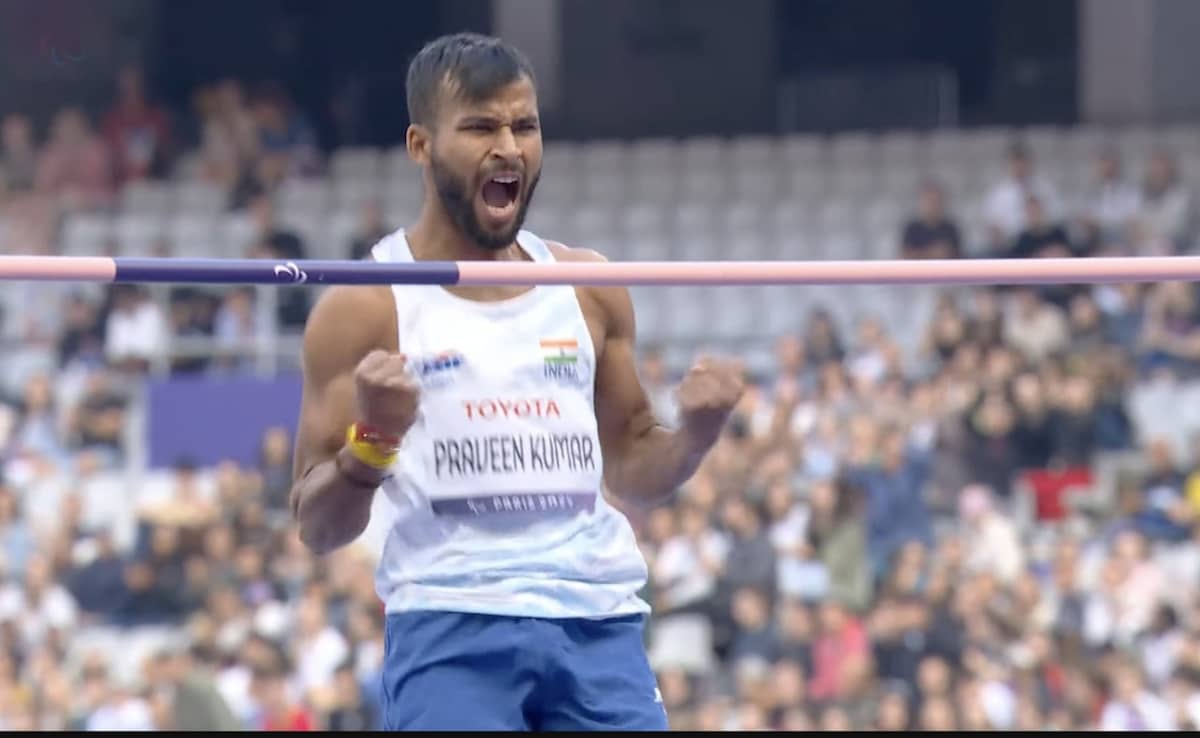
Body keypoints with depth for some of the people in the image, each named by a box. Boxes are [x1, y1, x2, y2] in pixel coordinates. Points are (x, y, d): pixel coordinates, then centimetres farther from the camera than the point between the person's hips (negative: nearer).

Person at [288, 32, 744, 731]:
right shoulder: (365, 305, 0)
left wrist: (695, 432, 2)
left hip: (598, 626, 4)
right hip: (450, 631, -4)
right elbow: (318, 526, -1)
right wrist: (369, 444, -21)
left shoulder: (589, 290, 13)